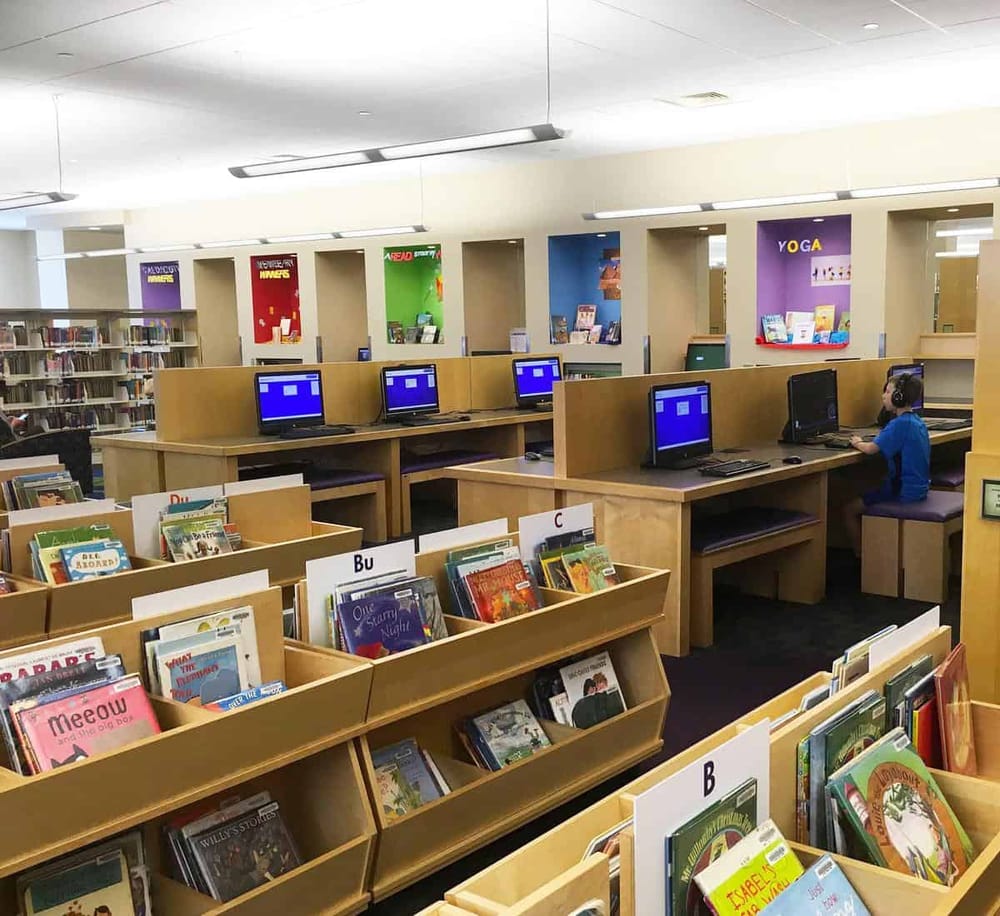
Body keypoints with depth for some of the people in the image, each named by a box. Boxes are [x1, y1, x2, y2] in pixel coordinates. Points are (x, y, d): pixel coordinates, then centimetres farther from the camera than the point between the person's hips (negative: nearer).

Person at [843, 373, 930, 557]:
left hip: (903, 493, -10)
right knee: (864, 498, 28)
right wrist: (864, 442, 3)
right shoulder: (916, 421, 8)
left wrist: (857, 443, -2)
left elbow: (871, 449, -21)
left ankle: (860, 557, 10)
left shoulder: (899, 424, -21)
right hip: (919, 489, 10)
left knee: (849, 510, 0)